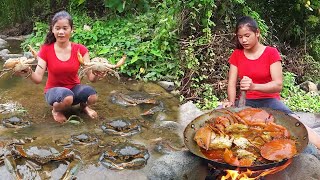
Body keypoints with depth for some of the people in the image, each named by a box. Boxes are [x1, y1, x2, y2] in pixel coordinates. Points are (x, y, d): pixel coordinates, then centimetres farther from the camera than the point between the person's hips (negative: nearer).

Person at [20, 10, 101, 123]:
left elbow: (91, 77, -16)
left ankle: (83, 105, 6)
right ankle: (56, 110, -2)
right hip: (54, 91, -1)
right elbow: (38, 79, -17)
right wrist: (29, 72, -39)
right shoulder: (46, 50, -12)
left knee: (92, 96, -32)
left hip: (74, 88, 2)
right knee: (67, 97, -38)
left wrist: (97, 73, -39)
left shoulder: (80, 50, -10)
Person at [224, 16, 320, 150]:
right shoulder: (236, 55, 6)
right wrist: (231, 102, -21)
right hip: (246, 102, 2)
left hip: (269, 100, -2)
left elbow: (278, 85, -14)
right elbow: (232, 83, 1)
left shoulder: (271, 53, -4)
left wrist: (254, 86, -34)